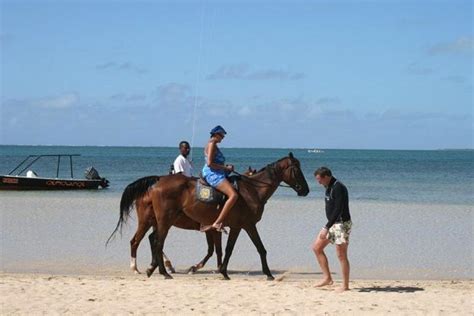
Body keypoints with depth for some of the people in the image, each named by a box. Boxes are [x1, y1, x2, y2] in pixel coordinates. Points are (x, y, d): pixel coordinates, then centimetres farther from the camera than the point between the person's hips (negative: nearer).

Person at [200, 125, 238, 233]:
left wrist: (226, 167, 12)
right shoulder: (212, 144, -9)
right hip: (212, 174, -11)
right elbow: (209, 163, -19)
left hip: (215, 174, 11)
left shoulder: (213, 144, 22)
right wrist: (225, 168, -12)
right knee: (233, 195, -25)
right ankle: (217, 223, -30)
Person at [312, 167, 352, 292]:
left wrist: (327, 228, -27)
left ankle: (345, 285, 2)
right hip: (332, 224, 10)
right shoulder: (329, 188, 11)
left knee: (341, 255, -6)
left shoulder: (338, 188, -19)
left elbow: (338, 210, -25)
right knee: (316, 247, 8)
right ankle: (327, 278, 12)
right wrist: (328, 226, 21)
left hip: (342, 224, -10)